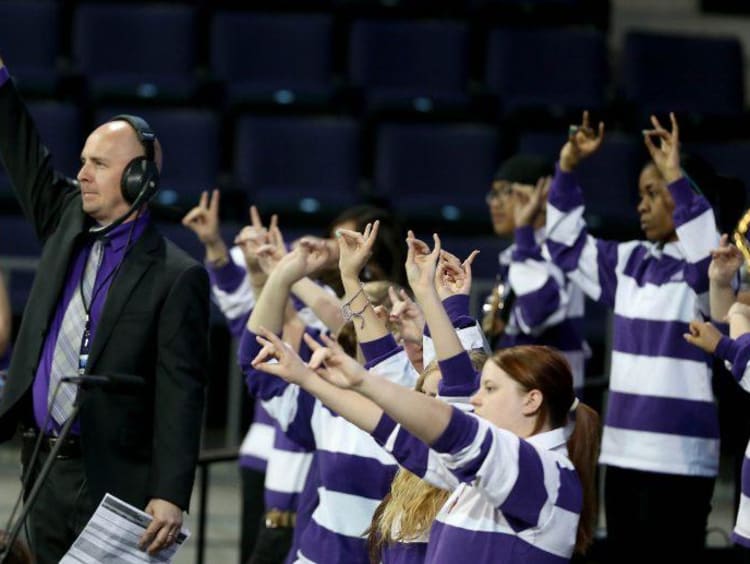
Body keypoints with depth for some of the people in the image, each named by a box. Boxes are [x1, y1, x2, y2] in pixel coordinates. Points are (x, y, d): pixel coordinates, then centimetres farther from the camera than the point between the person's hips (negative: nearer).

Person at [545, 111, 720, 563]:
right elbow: (566, 242, 22)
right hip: (623, 450, 8)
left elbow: (708, 258, -32)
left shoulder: (707, 268, -8)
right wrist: (569, 165, 11)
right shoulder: (631, 263, 13)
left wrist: (676, 176, -35)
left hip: (678, 458, -8)